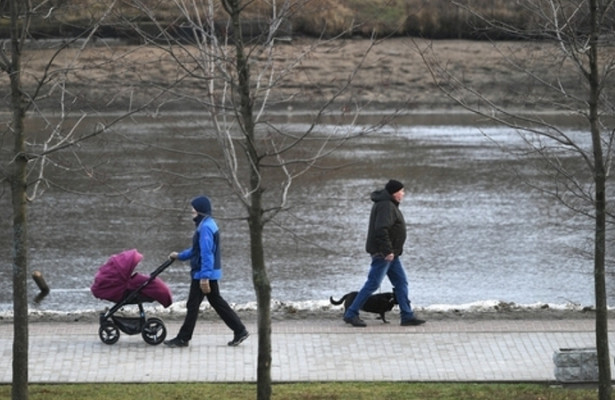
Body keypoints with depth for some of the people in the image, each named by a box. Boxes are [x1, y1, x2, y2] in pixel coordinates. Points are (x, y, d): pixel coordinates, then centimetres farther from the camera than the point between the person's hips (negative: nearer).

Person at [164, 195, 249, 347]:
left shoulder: (205, 227, -20)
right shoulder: (208, 224, 14)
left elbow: (206, 253, -25)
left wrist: (204, 277, -27)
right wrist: (180, 255, 29)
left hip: (203, 273, -10)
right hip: (211, 273, 10)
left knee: (193, 305, -2)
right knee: (217, 302, 13)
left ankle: (182, 339, 5)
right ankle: (240, 330, 12)